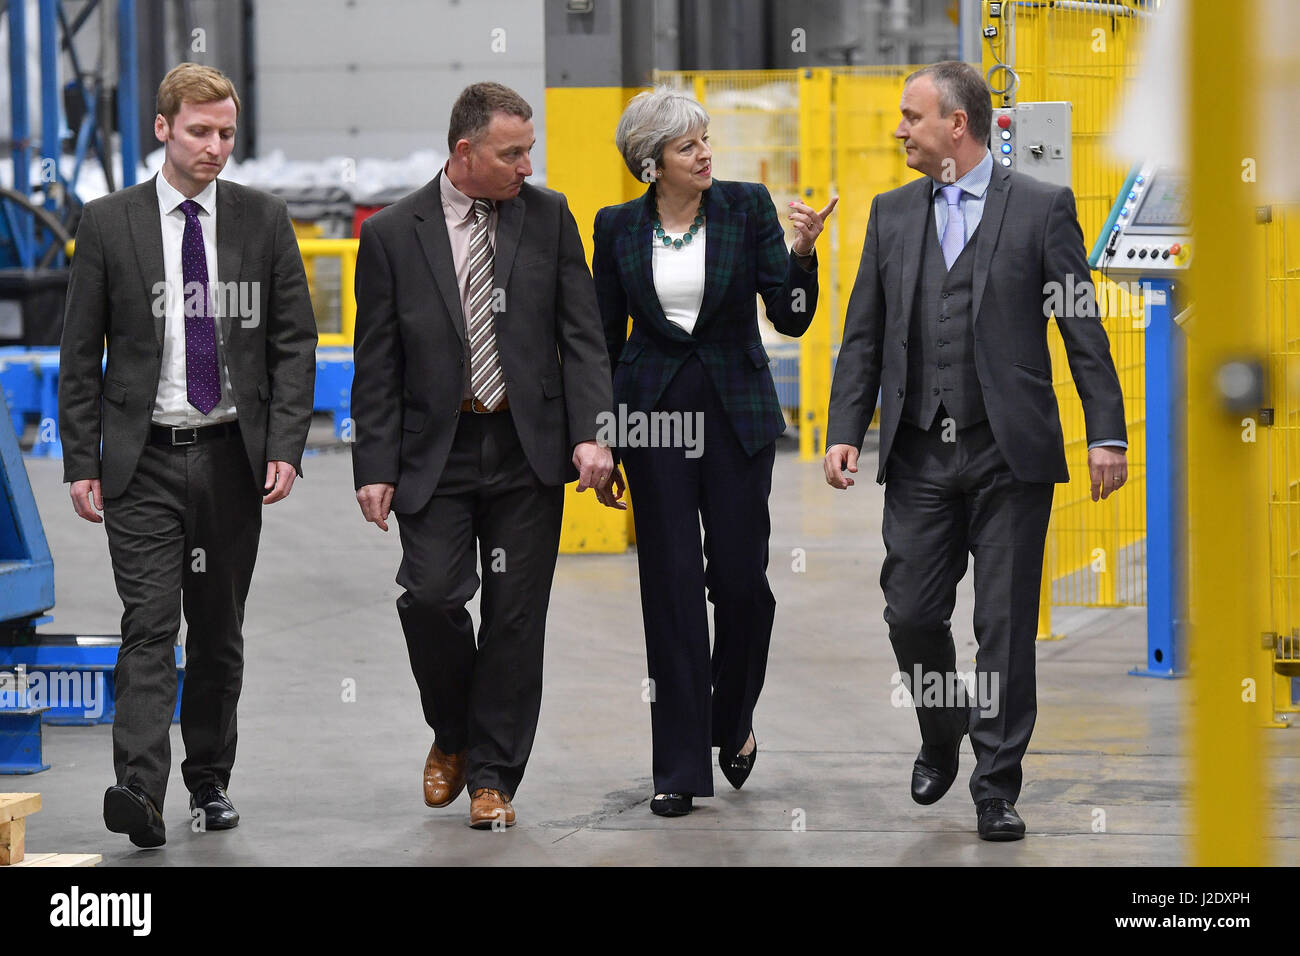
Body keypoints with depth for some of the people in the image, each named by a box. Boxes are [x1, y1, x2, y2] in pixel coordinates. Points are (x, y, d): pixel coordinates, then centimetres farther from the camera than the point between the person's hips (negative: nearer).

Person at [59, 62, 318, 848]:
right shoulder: (110, 224, 0)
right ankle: (141, 791, -20)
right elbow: (81, 355, 2)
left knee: (219, 629, 10)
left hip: (232, 455, 2)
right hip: (144, 460, -2)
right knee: (150, 626, -12)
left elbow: (295, 342, 4)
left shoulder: (264, 221, 4)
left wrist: (285, 448, -6)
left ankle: (211, 781, 23)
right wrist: (82, 463, -3)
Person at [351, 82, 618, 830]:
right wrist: (376, 466, -5)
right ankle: (452, 734, 14)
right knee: (431, 595, -13)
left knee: (516, 615, 2)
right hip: (437, 451, -1)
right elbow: (377, 365, 1)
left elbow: (581, 334, 2)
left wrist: (591, 432, -10)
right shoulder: (394, 234, 0)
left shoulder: (548, 216, 4)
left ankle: (493, 775, 13)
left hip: (527, 449, 1)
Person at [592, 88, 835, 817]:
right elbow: (604, 338, 8)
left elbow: (792, 318, -5)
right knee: (671, 586, -1)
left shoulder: (747, 207, -1)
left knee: (741, 578, -1)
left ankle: (733, 719, 28)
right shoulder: (620, 228, 2)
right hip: (654, 414, 0)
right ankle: (681, 769, 4)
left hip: (737, 413, 0)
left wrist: (801, 252, -23)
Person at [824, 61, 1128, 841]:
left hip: (1009, 454, -3)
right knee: (911, 614, 2)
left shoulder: (1041, 208, 0)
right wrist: (845, 432, 2)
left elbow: (1084, 329, -2)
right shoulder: (892, 214, 11)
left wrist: (1107, 433, -9)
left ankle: (997, 787, 7)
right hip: (920, 455, 3)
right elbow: (864, 337, 12)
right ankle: (941, 738, 29)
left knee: (1006, 626, -1)